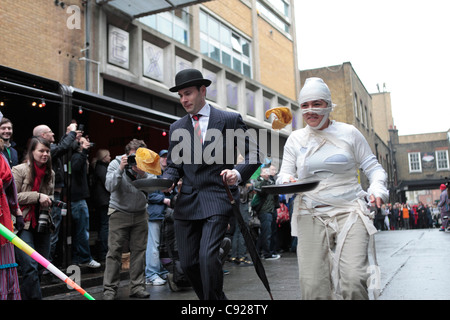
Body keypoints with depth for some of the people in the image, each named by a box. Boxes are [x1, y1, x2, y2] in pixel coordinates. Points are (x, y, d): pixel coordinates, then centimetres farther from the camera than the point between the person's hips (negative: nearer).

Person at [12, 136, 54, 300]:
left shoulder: (50, 173, 12)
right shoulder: (20, 170, -4)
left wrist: (50, 200, 5)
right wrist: (37, 196, -13)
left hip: (42, 224, 6)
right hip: (24, 225, -6)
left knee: (40, 265, 9)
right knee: (30, 266, -12)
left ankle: (26, 295, 26)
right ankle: (35, 296, -4)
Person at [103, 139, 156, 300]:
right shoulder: (115, 164, -5)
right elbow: (110, 186, -18)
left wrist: (143, 174, -28)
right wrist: (120, 170, -28)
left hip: (140, 214, 3)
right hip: (119, 213, -2)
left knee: (139, 250, 3)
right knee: (114, 250, -5)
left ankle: (137, 287, 11)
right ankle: (110, 289, 1)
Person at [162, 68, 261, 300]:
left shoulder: (230, 120, 2)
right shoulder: (176, 128, 14)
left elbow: (253, 154, 3)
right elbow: (174, 164, 16)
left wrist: (238, 173, -16)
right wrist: (167, 180, -6)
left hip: (217, 199, -5)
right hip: (187, 202, 5)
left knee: (207, 256, -19)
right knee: (188, 263, 7)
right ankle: (217, 297, 28)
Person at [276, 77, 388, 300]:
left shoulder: (348, 133, 7)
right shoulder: (295, 139, 11)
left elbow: (373, 168, 10)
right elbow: (284, 175, 11)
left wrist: (377, 190, -11)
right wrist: (288, 181, -13)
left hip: (349, 212, -1)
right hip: (311, 216, 1)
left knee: (353, 280, -18)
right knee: (312, 286, -7)